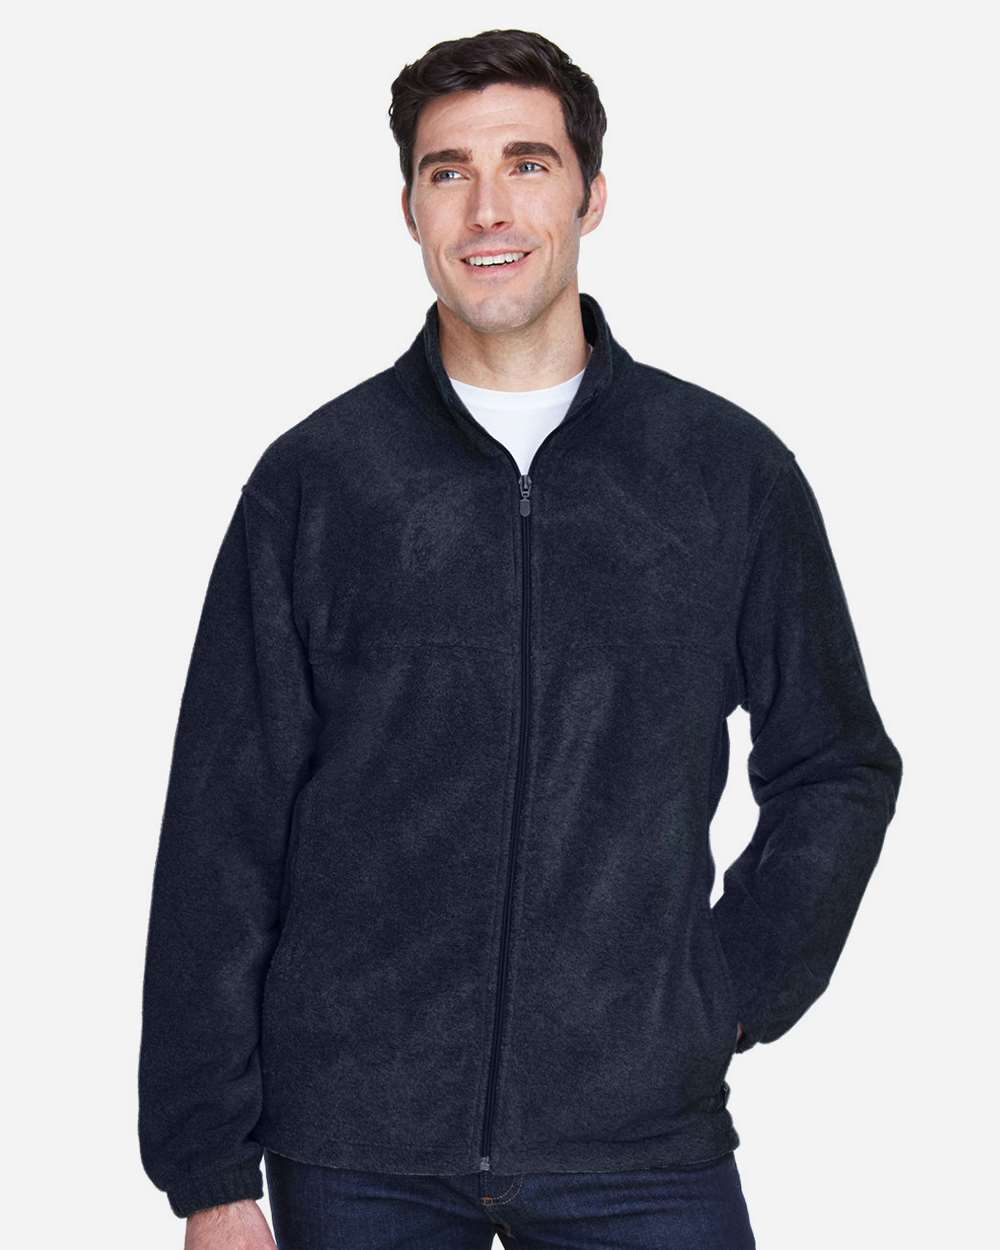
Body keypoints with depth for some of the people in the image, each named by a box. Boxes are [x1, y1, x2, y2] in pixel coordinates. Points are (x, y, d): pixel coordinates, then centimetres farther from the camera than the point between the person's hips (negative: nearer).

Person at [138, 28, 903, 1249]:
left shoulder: (733, 473, 3)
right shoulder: (316, 478, 1)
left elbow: (835, 772, 13)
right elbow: (220, 836, 1)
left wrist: (728, 998, 1)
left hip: (640, 1145, 0)